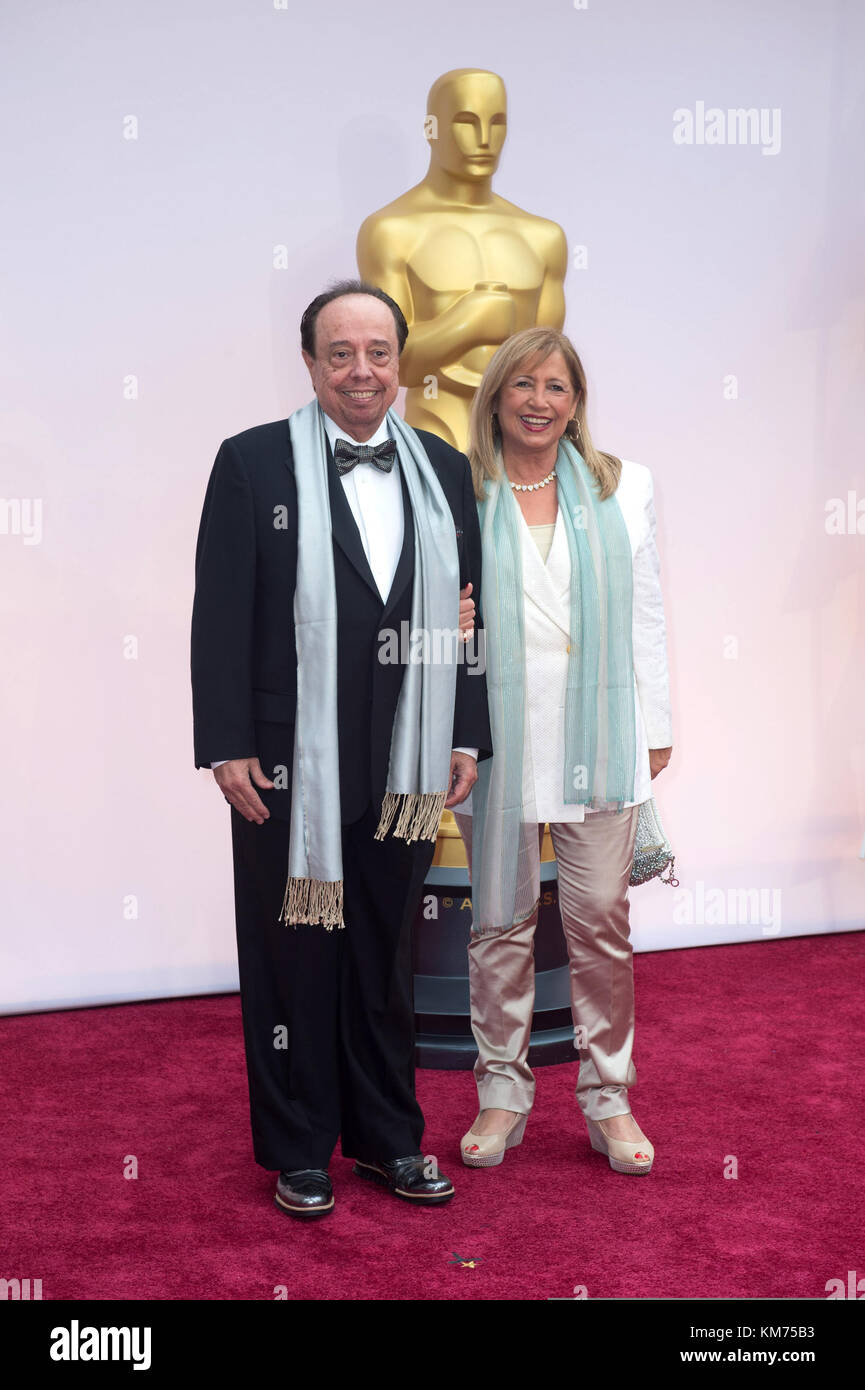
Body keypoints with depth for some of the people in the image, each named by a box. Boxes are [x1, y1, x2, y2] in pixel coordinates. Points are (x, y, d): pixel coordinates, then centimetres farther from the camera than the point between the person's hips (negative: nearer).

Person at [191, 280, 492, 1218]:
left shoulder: (446, 471, 7)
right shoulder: (252, 463, -4)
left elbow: (469, 612, 9)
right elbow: (220, 615, -7)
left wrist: (466, 737, 5)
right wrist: (226, 746, -11)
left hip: (405, 763, 4)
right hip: (287, 763, -3)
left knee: (385, 953, 16)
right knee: (293, 954, 9)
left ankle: (386, 1136, 31)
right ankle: (299, 1150, 25)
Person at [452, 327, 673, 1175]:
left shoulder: (624, 488, 8)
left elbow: (645, 614, 10)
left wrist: (655, 724, 7)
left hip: (598, 736, 1)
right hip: (495, 737, -1)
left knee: (601, 921, 3)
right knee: (500, 921, 7)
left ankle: (608, 1098, 17)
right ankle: (502, 1093, 21)